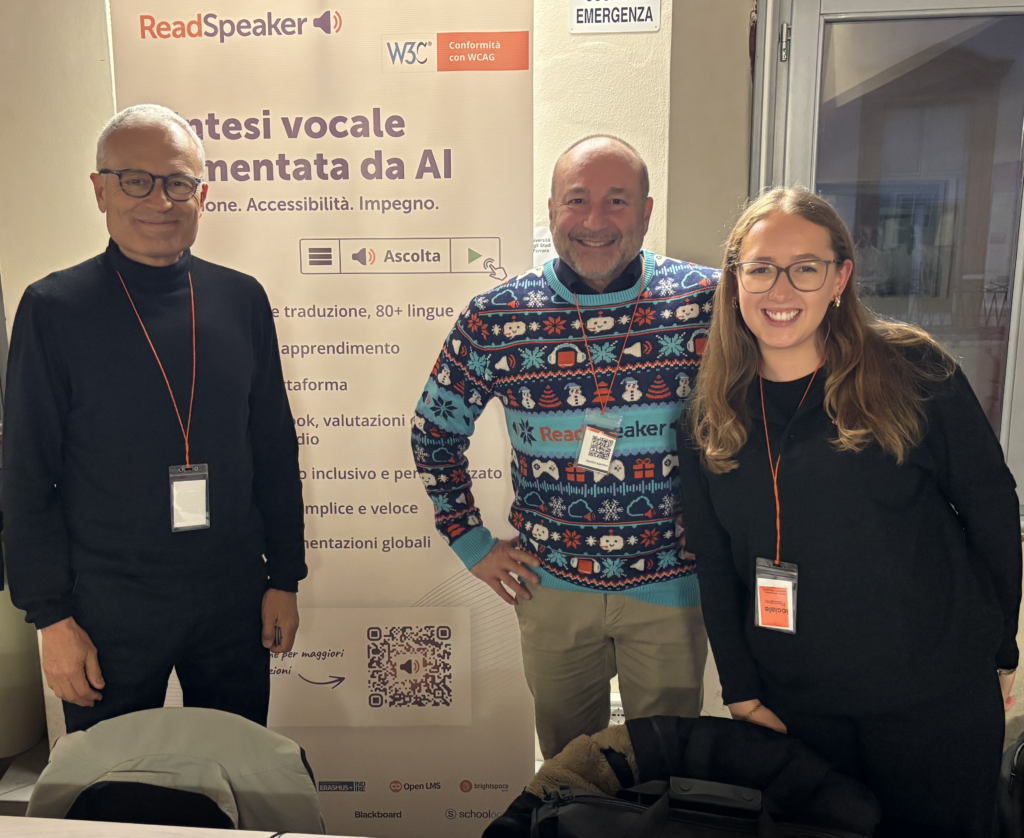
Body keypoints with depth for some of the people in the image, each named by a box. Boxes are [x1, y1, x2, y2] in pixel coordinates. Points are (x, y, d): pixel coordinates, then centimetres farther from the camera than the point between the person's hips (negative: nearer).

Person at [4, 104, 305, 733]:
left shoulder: (241, 300, 1)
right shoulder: (54, 309, -6)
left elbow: (276, 450, 5)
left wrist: (285, 577, 5)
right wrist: (53, 616, -6)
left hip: (234, 601, 3)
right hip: (108, 611, -2)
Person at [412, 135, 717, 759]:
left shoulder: (707, 301, -10)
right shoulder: (495, 318, -8)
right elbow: (435, 430, 5)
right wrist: (471, 543, 3)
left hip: (671, 583, 0)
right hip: (551, 583, 1)